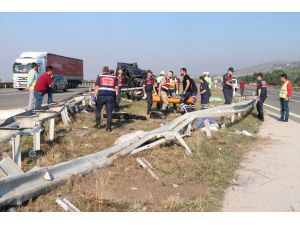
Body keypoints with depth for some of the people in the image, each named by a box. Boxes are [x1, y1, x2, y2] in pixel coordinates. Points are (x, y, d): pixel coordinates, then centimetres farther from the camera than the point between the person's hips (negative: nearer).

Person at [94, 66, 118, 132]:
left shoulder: (99, 77, 10)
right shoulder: (113, 78, 15)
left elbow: (96, 87, 1)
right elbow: (116, 87, 6)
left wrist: (95, 95, 4)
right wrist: (116, 94, 14)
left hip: (101, 95, -1)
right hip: (110, 96, 1)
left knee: (98, 109, 19)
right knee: (109, 111, 3)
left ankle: (98, 123, 18)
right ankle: (109, 127, 3)